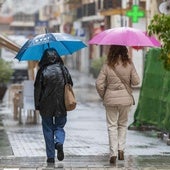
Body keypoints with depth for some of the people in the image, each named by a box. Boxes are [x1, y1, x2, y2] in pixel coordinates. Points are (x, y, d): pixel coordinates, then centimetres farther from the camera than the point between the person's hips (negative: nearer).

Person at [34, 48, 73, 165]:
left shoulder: (42, 71, -8)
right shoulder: (63, 69, -1)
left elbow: (37, 89, -6)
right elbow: (70, 85, 5)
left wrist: (37, 105, 1)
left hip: (46, 106, -1)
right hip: (61, 105, 2)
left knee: (48, 129, 8)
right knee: (59, 126, 15)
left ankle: (51, 157, 6)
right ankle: (59, 142, -16)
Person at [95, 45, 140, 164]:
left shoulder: (107, 66, -7)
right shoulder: (129, 64, -5)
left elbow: (99, 84, -8)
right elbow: (136, 81, -3)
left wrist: (103, 96, 8)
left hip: (110, 99, -1)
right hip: (126, 98, 1)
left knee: (112, 125, 5)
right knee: (123, 124, 19)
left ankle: (113, 153, -3)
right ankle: (121, 149, 10)